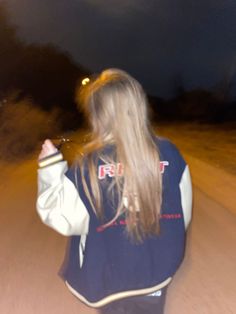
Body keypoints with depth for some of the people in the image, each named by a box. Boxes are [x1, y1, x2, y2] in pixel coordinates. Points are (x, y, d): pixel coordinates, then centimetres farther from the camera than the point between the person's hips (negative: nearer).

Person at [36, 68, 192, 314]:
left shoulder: (88, 166, -21)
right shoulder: (169, 153, -13)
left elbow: (66, 220, -12)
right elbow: (183, 213, -3)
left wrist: (50, 166, -6)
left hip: (108, 282, -1)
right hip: (158, 274, 2)